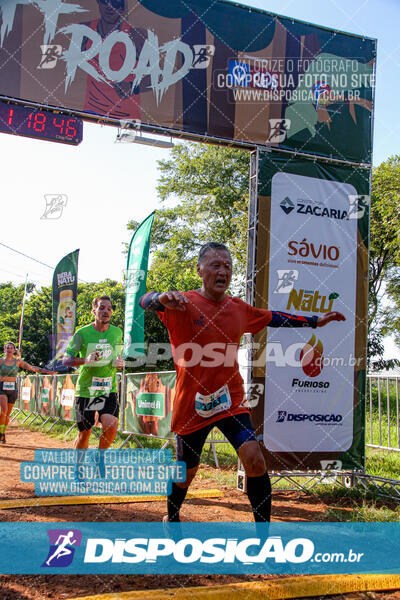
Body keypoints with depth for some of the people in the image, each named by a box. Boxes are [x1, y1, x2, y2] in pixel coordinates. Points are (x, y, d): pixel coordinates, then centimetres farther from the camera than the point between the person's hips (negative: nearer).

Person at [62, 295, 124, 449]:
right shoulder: (82, 333, -4)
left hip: (109, 389, 2)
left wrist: (119, 363, -3)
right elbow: (66, 360, -5)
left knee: (111, 426, -18)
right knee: (84, 433, 6)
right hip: (85, 389, -2)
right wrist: (85, 360, -23)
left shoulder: (117, 332, 7)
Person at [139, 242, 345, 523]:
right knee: (187, 471, 12)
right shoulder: (183, 304, -11)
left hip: (230, 400, 3)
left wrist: (315, 321, 24)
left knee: (254, 458, -15)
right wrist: (162, 298, -52)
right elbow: (146, 301, -29)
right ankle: (172, 519, 42)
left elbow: (273, 317, 22)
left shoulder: (239, 309, 6)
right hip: (193, 404, -3)